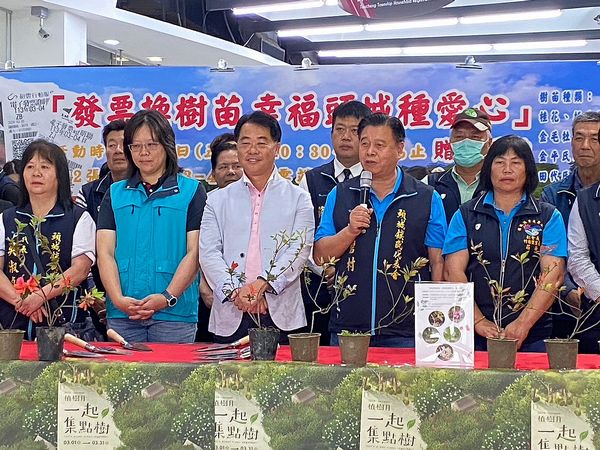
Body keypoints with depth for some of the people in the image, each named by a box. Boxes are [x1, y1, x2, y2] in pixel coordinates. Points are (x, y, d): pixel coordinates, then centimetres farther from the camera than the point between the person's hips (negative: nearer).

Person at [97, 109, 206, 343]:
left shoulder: (192, 191, 6)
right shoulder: (116, 193, 15)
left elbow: (194, 252, -2)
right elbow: (105, 252, 6)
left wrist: (168, 297, -14)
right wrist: (118, 299, -9)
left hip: (175, 314, -2)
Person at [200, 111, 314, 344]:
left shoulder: (298, 199, 9)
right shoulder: (218, 200, 13)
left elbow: (299, 251, -3)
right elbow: (209, 254, 3)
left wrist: (263, 283, -18)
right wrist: (234, 291, -14)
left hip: (281, 316, -1)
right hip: (230, 316, 1)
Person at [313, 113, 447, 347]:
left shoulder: (428, 199, 4)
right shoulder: (339, 195, 10)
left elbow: (438, 264, 2)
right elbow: (320, 255, 6)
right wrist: (350, 231, -11)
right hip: (347, 327, 2)